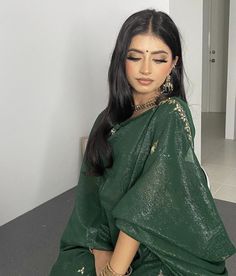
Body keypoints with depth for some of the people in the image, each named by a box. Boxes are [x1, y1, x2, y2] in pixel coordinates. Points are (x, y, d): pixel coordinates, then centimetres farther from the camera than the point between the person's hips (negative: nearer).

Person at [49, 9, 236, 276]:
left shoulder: (172, 115, -14)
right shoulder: (111, 118, 2)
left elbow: (149, 203, -21)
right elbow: (94, 189, -2)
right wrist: (101, 251, -11)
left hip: (161, 251, -4)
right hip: (110, 240, 4)